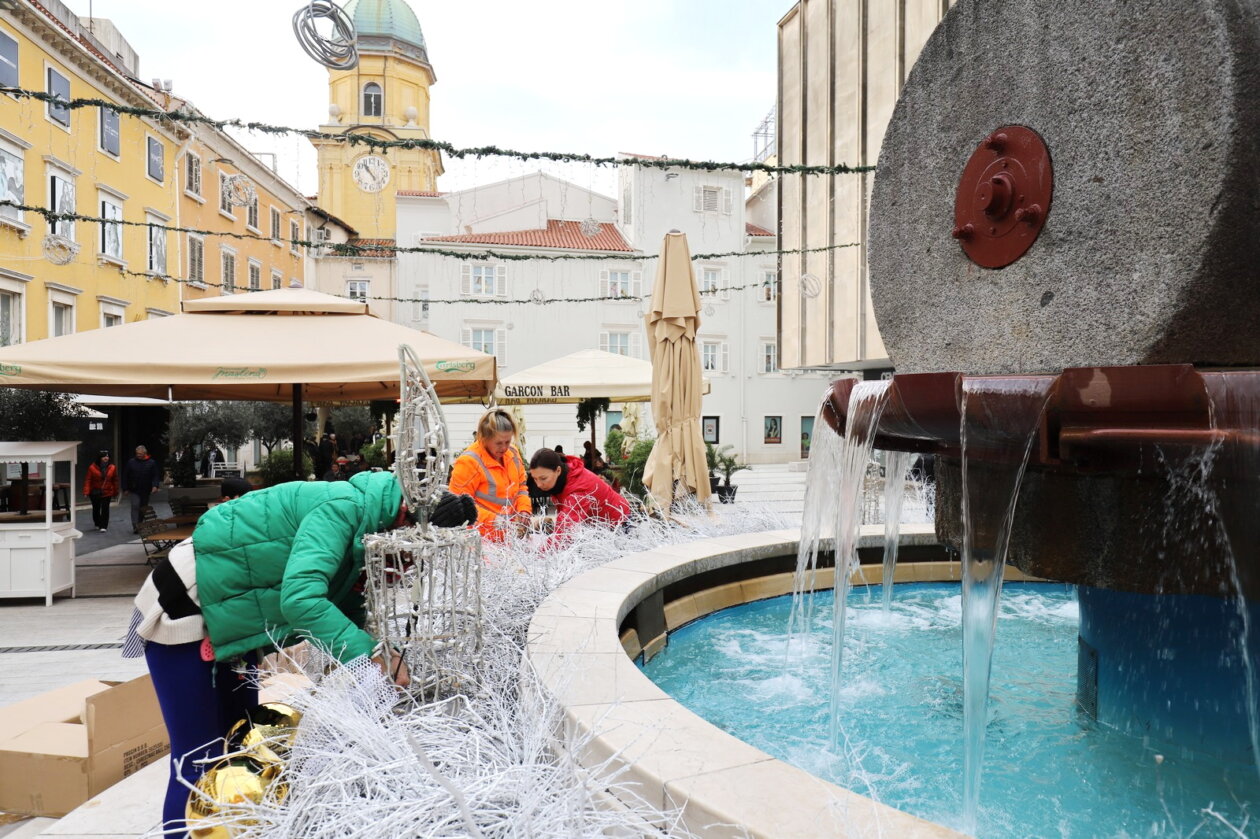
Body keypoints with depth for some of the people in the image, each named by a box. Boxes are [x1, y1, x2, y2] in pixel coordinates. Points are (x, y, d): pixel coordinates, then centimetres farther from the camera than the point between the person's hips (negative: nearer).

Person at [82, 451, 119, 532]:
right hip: (95, 493, 0)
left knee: (105, 509, -7)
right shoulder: (92, 468, -7)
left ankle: (103, 526, -3)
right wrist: (86, 492, -16)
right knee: (96, 509, 14)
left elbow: (115, 481, 6)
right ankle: (97, 524, 33)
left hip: (107, 493, 0)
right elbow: (88, 480, -9)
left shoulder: (112, 468, -2)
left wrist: (115, 493, 10)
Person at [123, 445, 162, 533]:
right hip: (134, 490, -1)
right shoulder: (131, 462, 3)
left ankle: (141, 525, 23)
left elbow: (156, 475, 1)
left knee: (144, 507, 11)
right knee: (135, 506, -15)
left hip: (146, 491, 1)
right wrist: (125, 488, 3)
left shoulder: (151, 462, 2)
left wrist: (155, 485, -14)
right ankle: (135, 526, -19)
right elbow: (125, 476, 7)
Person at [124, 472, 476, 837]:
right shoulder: (347, 507, -31)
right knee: (200, 764, -4)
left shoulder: (369, 524, -3)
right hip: (184, 612, -9)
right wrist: (373, 655, -40)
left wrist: (385, 649, -14)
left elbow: (342, 604, 0)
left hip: (228, 622, 9)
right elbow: (300, 597, -42)